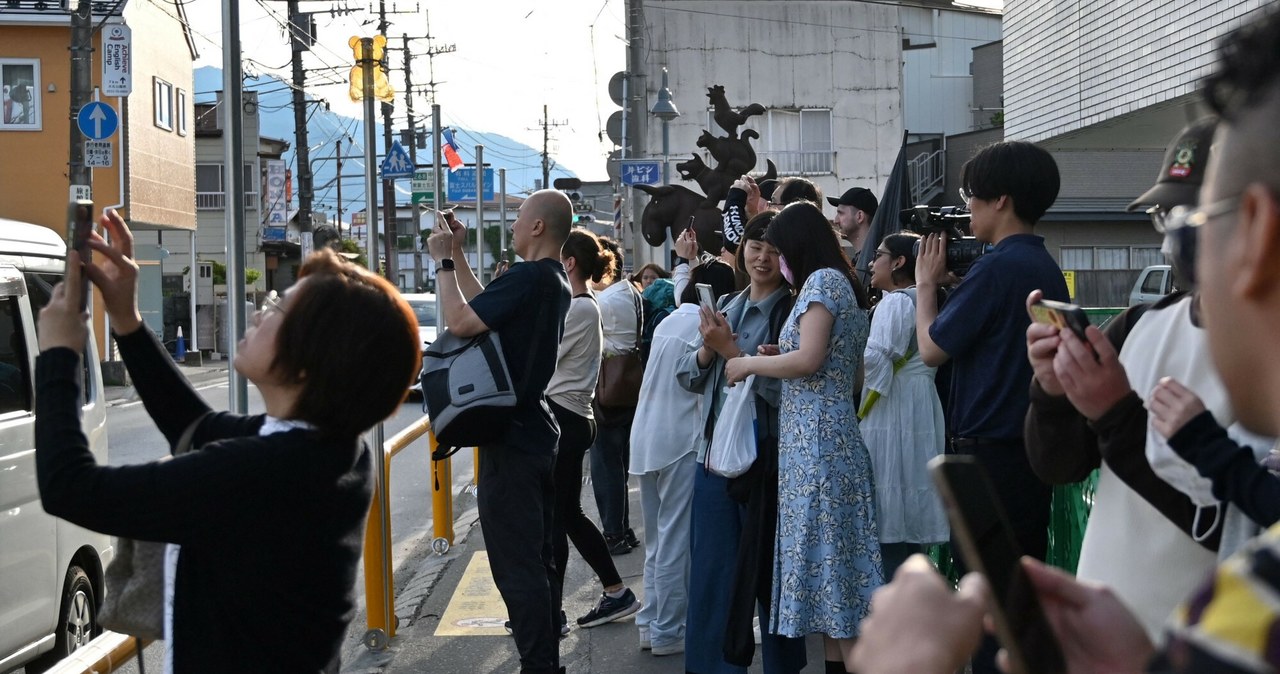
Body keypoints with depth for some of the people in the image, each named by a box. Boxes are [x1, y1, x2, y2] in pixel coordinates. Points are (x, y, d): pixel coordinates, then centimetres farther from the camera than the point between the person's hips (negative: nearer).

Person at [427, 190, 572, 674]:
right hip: (539, 434, 10)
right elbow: (484, 308, 19)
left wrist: (444, 261, -11)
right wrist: (457, 256, 19)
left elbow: (460, 321, -23)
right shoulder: (556, 282, 12)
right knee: (539, 559, 16)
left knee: (517, 566, -6)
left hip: (511, 441, -10)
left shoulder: (527, 278, -19)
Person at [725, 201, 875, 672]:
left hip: (816, 439, -10)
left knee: (826, 552, -8)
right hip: (827, 435, 10)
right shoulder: (841, 284, 20)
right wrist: (773, 360, 21)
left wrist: (750, 363, -6)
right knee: (831, 555, 8)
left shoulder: (822, 280, -8)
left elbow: (809, 359, -20)